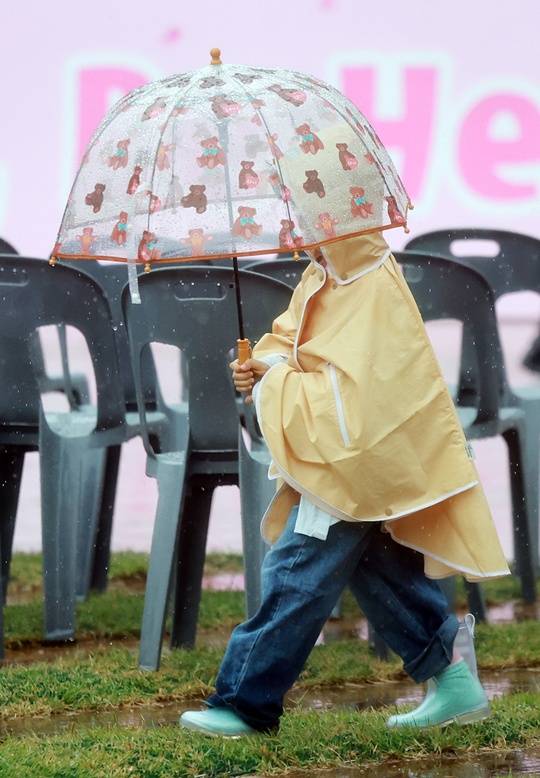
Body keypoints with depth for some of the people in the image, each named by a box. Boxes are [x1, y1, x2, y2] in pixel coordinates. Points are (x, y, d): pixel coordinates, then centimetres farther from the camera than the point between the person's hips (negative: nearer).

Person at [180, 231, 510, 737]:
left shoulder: (375, 296, -24)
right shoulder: (324, 277, 4)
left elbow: (347, 393, -28)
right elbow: (289, 336, 17)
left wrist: (273, 380, -17)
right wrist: (264, 364, -5)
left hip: (356, 464, -10)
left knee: (295, 575, -6)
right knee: (380, 569, 15)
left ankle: (245, 703, 1)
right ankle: (452, 679, 21)